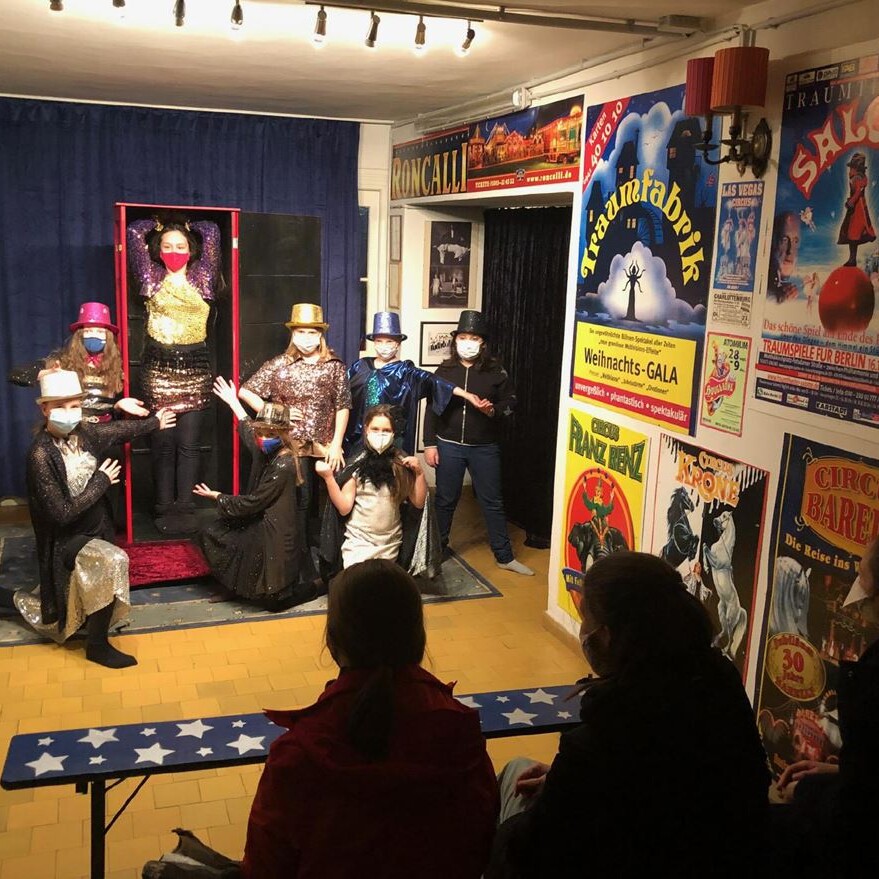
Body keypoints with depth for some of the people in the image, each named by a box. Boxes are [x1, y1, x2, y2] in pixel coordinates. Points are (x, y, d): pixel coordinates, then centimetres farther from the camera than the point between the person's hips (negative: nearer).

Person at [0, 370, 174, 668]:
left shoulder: (82, 432, -6)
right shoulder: (41, 454, -26)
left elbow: (119, 430, 15)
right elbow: (62, 513, -27)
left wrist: (154, 422, 30)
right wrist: (101, 481, -18)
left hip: (95, 528, 8)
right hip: (66, 538, -8)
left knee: (92, 585, 17)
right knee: (113, 561, -29)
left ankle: (28, 601, 44)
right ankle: (98, 646, -12)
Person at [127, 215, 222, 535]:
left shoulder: (202, 279, 7)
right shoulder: (151, 278, 6)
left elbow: (211, 231, 10)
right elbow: (134, 231, 8)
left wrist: (185, 225, 23)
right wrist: (160, 224, 22)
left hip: (195, 366, 1)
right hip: (159, 366, 0)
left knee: (189, 443, 1)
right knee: (163, 442, 0)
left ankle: (185, 508, 6)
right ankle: (165, 509, 8)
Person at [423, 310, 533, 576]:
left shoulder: (496, 371, -1)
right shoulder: (444, 371, 1)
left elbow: (510, 403, 3)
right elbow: (432, 409, 3)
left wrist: (493, 410, -18)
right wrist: (429, 444, -1)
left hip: (485, 447, 0)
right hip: (449, 446, 1)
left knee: (492, 501, 6)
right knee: (445, 501, 12)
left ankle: (504, 556, 15)